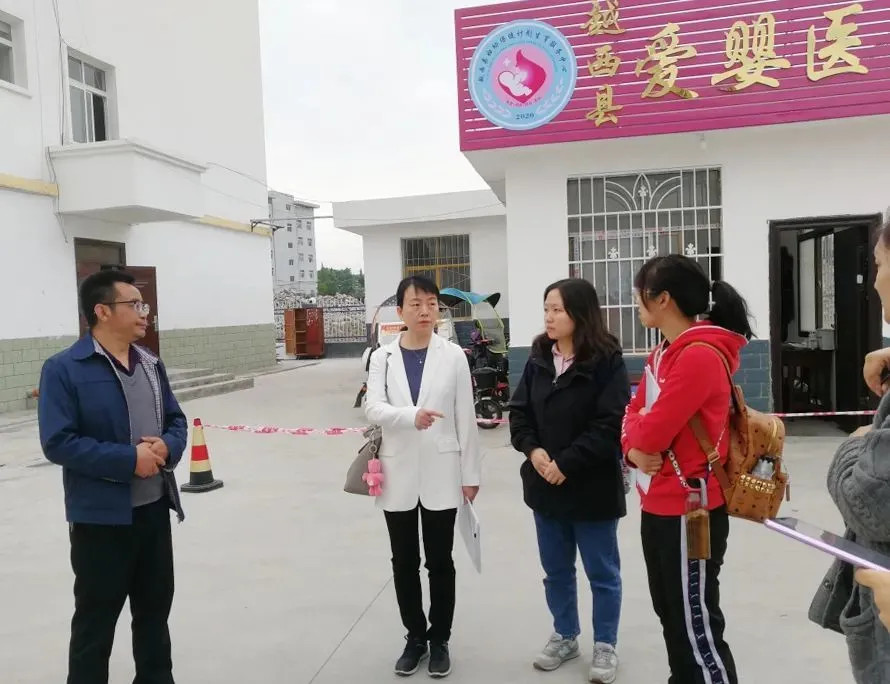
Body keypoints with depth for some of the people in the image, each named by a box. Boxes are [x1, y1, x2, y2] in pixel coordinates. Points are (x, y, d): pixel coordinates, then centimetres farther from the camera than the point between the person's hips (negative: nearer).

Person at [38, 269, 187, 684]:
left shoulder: (150, 363, 7)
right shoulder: (64, 369, -13)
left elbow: (177, 420, 11)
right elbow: (58, 443, -19)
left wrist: (168, 447, -11)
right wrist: (129, 459, -22)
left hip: (155, 508, 6)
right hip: (101, 517, -6)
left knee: (155, 608, 20)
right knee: (96, 619, 10)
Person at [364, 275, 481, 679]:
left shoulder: (453, 355, -3)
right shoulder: (383, 357, 0)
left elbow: (466, 418, -2)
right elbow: (373, 407, -13)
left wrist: (470, 473, -2)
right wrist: (411, 415, -32)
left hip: (441, 475, -1)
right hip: (398, 476, 2)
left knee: (440, 562, 10)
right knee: (404, 563, 13)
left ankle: (439, 640, 30)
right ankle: (415, 638, 33)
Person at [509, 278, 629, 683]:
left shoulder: (606, 361, -13)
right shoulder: (538, 360, 4)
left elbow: (611, 424, -18)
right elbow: (518, 412, 5)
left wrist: (567, 463, -20)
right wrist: (532, 450, -13)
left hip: (592, 486, -5)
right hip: (544, 484, 5)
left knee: (601, 571, 12)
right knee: (556, 569, 19)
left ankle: (605, 646, 31)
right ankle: (565, 637, 39)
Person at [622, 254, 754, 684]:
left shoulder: (701, 356, -21)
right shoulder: (664, 352, 10)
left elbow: (653, 431, -25)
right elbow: (635, 414, 9)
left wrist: (641, 433, -3)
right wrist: (634, 449, -11)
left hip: (689, 511, -9)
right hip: (659, 508, 9)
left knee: (697, 627, 3)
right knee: (672, 615, 22)